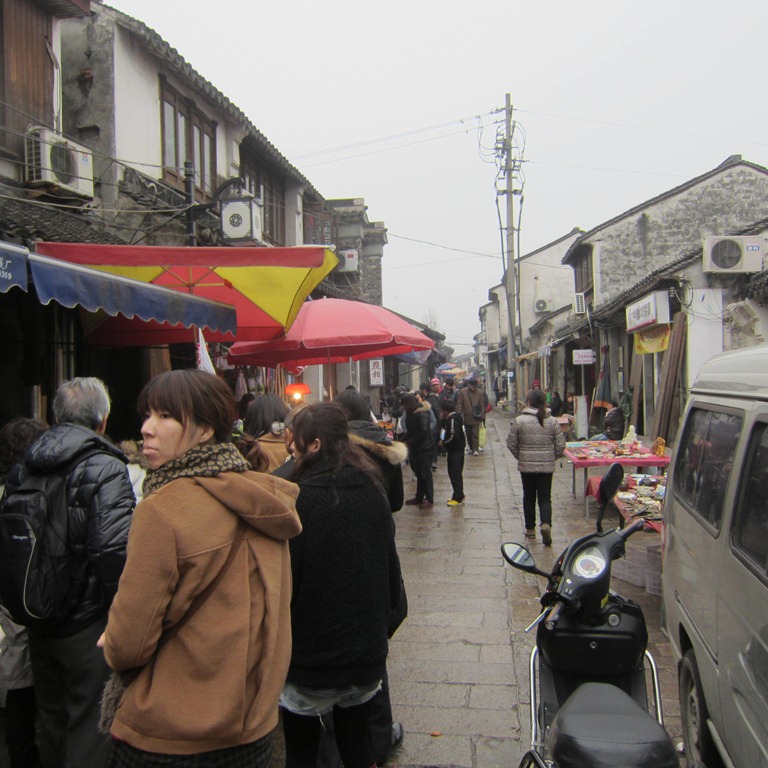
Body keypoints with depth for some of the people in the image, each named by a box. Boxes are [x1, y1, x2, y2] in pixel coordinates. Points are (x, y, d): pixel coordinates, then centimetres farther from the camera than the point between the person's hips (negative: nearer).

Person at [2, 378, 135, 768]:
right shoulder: (106, 469, -17)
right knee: (90, 727, 6)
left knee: (51, 720, 22)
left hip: (38, 622, 7)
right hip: (87, 625, -6)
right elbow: (115, 552, -27)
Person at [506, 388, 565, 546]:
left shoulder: (518, 421, -8)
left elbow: (511, 443, -4)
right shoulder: (552, 421, -3)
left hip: (526, 466, -1)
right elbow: (560, 444, -1)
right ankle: (546, 524, -15)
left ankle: (530, 529, 22)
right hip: (547, 466, 1)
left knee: (529, 497, 13)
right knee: (545, 497, 7)